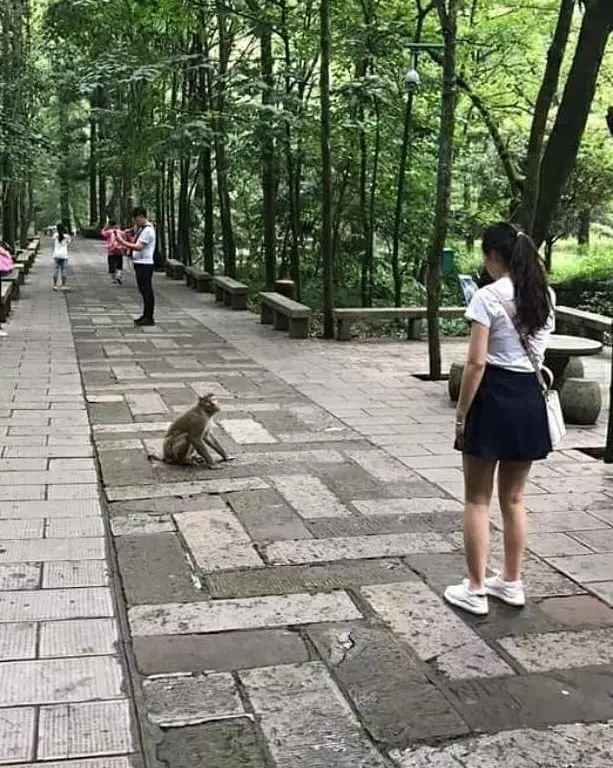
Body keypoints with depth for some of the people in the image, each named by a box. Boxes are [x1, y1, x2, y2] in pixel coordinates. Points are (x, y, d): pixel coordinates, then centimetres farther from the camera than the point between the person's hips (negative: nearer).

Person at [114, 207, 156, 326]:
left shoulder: (148, 230, -16)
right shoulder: (141, 228, 16)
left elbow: (138, 247, -22)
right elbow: (135, 243, 19)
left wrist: (122, 242, -20)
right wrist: (126, 240, 4)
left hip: (145, 264, -10)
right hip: (139, 263, 10)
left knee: (147, 290, -6)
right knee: (144, 290, 15)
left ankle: (149, 318, -3)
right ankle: (146, 315, 23)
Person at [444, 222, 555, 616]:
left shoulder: (488, 296, -13)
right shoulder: (546, 296, 7)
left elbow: (477, 362, -17)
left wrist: (461, 413, -9)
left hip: (494, 396, -6)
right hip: (531, 397, 6)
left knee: (478, 499, 6)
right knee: (514, 499, 18)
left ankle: (475, 590, 12)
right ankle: (511, 583, 27)